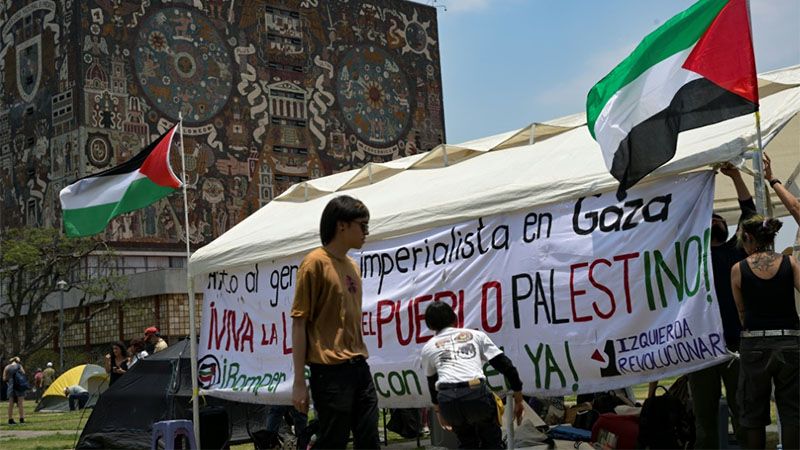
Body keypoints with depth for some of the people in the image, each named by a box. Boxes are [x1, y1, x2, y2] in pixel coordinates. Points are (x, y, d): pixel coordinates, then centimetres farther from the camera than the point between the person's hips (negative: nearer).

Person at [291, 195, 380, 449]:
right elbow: (299, 323, -9)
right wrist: (299, 382, -12)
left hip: (359, 367, 8)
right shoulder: (316, 263, -7)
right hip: (331, 371, -8)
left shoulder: (352, 266, 15)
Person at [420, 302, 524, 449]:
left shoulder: (428, 348, 23)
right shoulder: (476, 335, 22)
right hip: (476, 394, -1)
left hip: (447, 399, 1)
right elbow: (506, 366, 16)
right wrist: (518, 400, 23)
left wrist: (438, 410, 50)